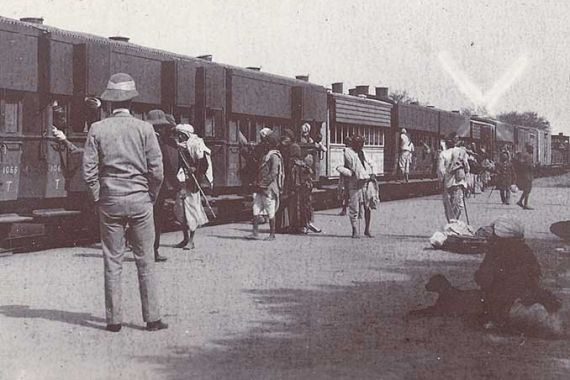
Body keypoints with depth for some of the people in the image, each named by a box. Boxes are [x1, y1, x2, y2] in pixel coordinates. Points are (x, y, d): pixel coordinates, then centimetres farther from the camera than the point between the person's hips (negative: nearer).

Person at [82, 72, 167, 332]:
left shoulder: (97, 130, -2)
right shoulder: (144, 128, -4)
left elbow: (89, 170, -4)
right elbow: (156, 169, -7)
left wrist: (98, 199, 8)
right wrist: (152, 196, 8)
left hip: (110, 201, 1)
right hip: (139, 199, -1)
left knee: (112, 261, 6)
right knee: (145, 261, 5)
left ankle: (114, 320, 8)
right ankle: (152, 318, 6)